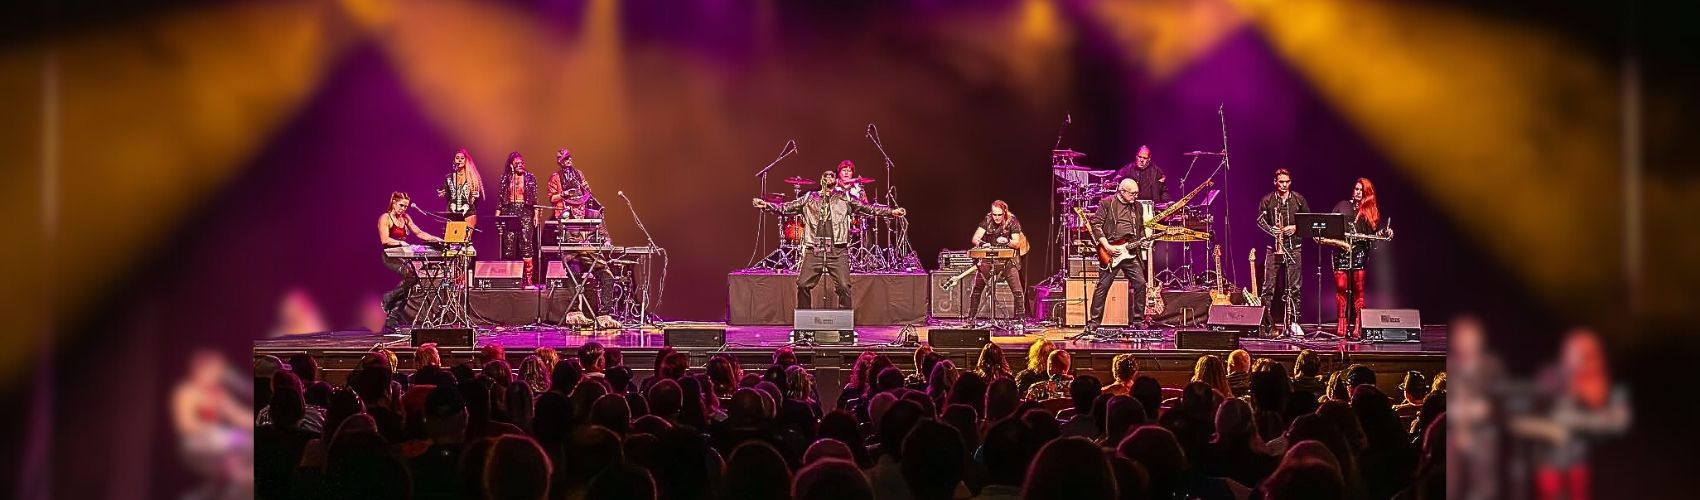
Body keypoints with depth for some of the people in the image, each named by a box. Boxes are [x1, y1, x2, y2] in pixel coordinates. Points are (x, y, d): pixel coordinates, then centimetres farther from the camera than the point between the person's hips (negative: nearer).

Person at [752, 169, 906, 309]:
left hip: (837, 251, -1)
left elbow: (868, 208, 7)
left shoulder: (844, 199, 11)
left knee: (844, 287, -10)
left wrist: (891, 211, -3)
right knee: (802, 285, -5)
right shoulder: (809, 199, 14)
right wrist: (766, 205, -1)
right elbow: (786, 208, 12)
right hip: (814, 250, 1)